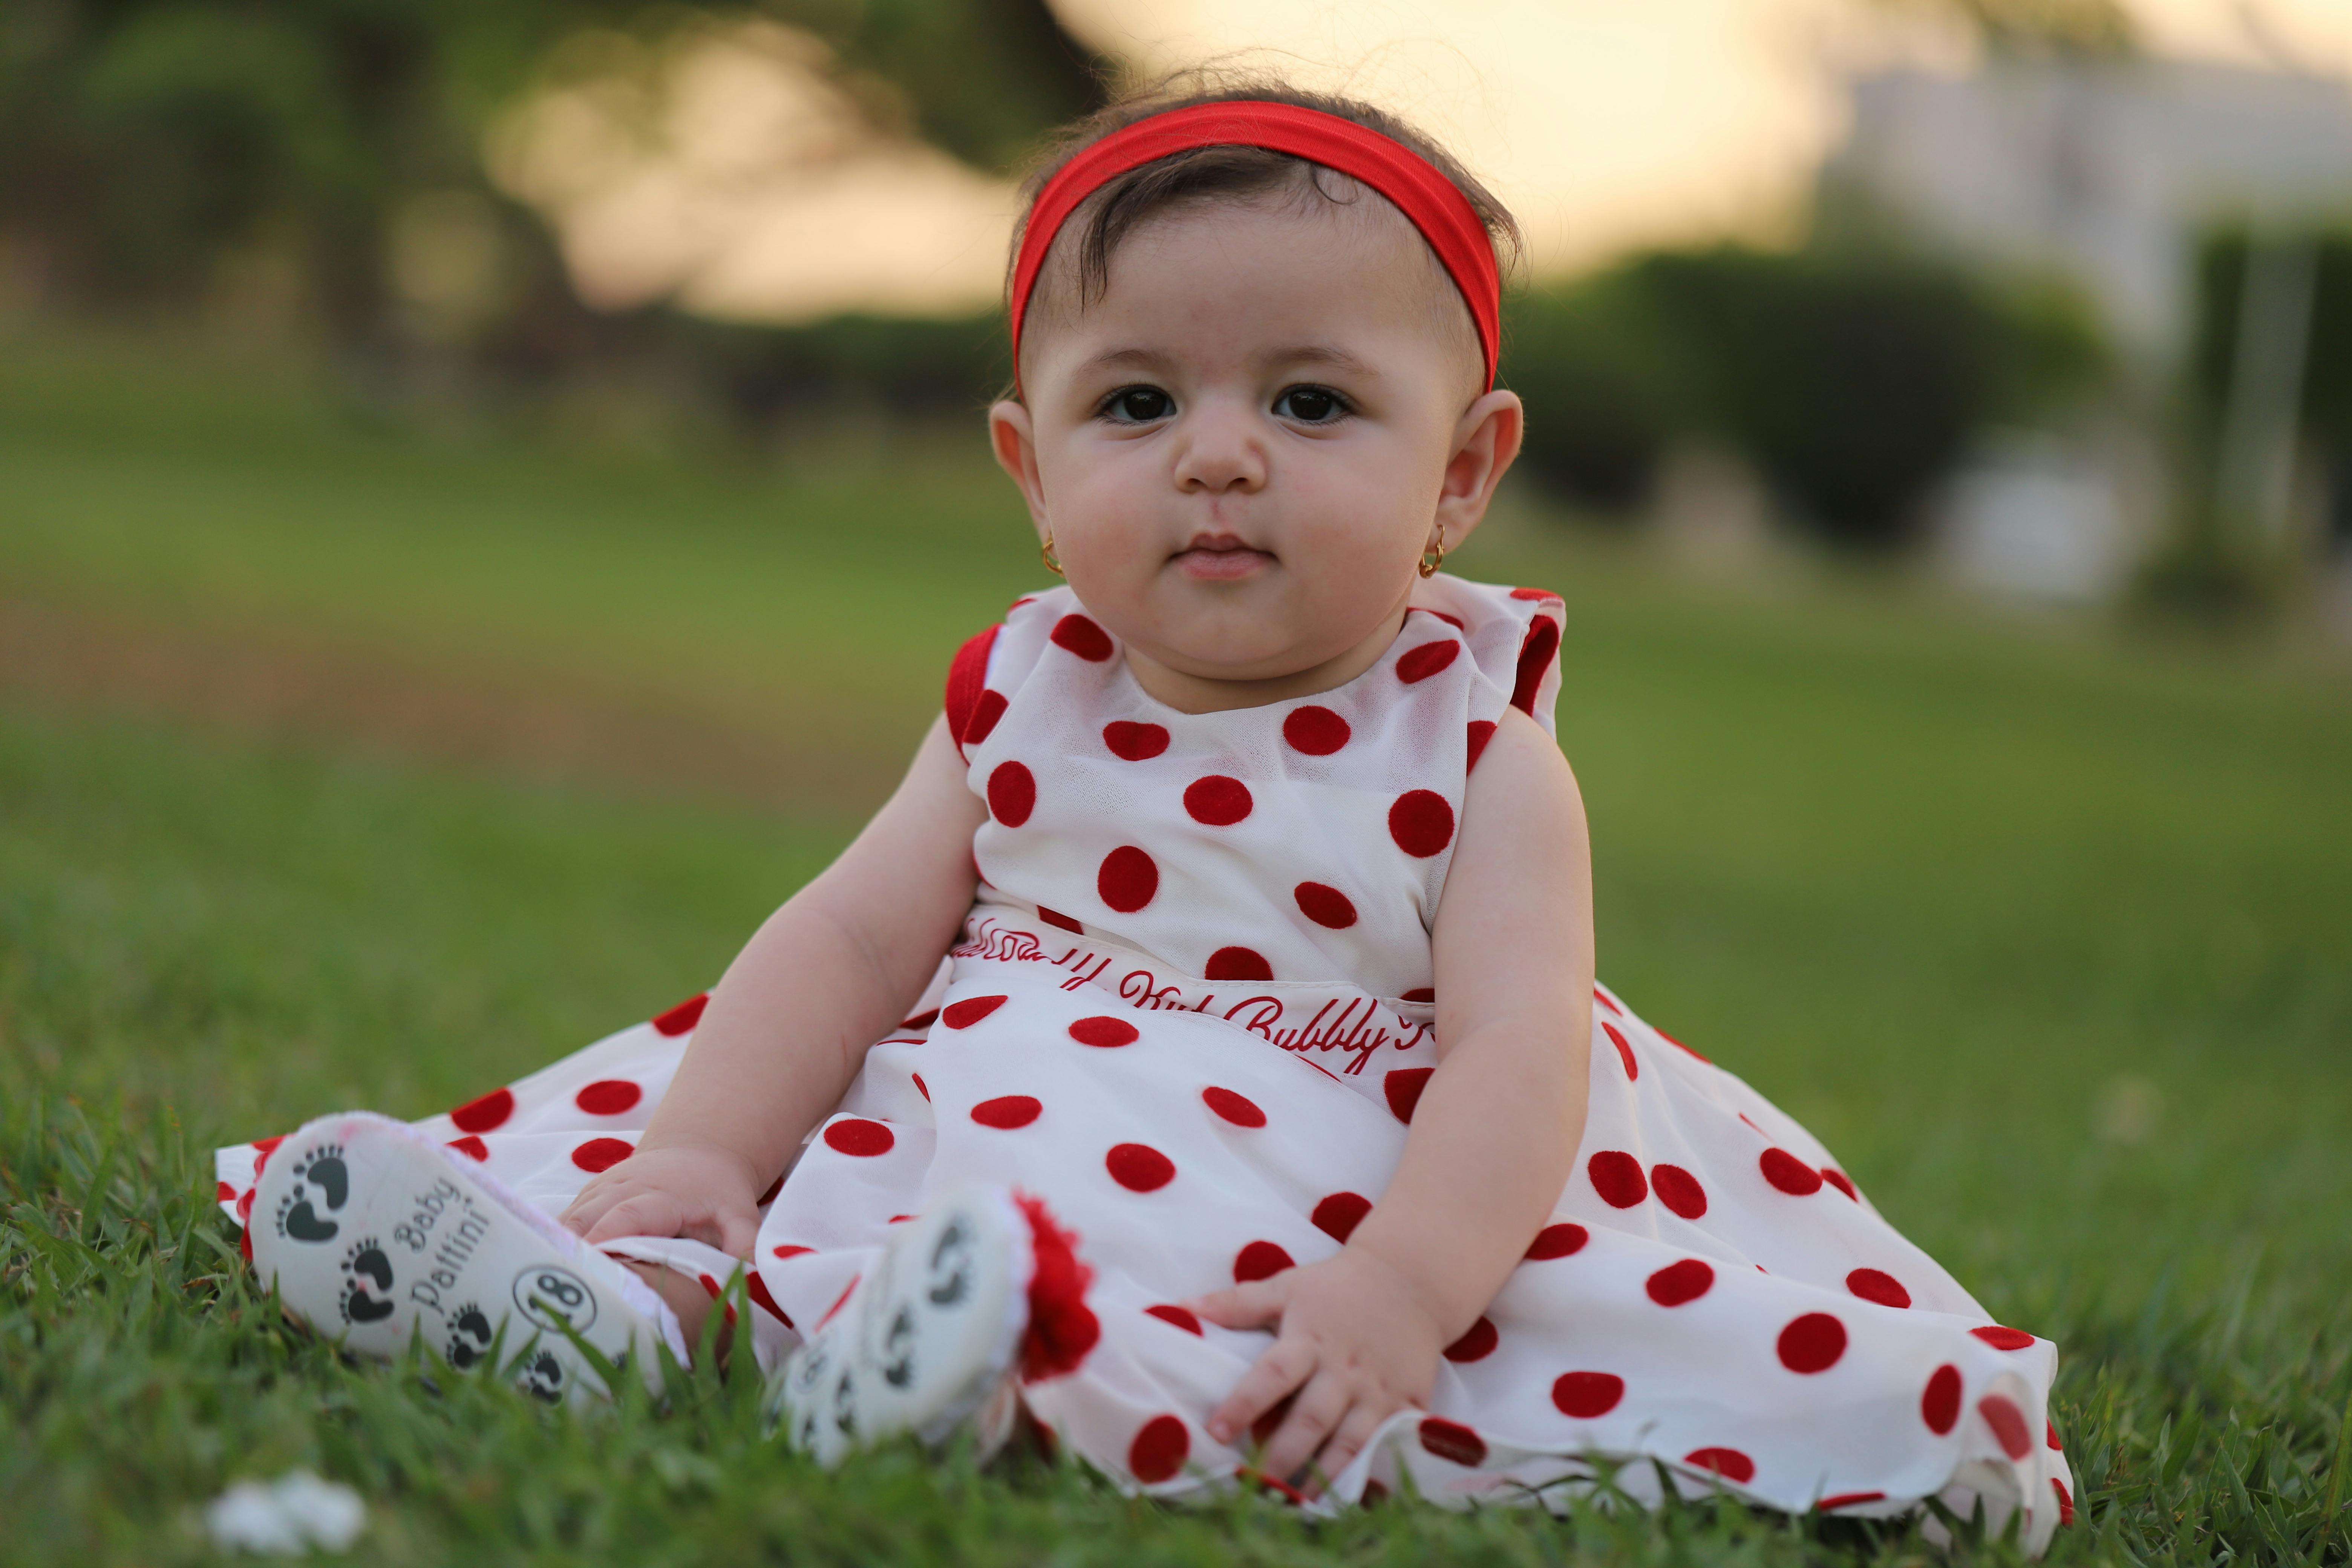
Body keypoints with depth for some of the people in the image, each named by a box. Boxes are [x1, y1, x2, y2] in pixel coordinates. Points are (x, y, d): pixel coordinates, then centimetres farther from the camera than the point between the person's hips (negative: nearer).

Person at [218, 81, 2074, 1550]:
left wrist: (1401, 1290, -33)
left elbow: (1519, 1055, -14)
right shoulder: (1029, 706, 9)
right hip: (1013, 1110, 4)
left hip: (1362, 1193, -3)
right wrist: (699, 1150, -11)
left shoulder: (1473, 753, -3)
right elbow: (850, 941, 7)